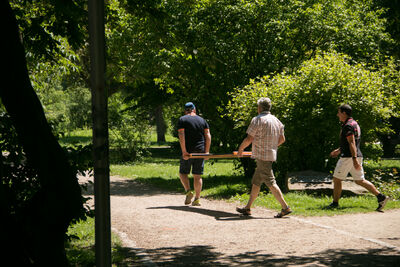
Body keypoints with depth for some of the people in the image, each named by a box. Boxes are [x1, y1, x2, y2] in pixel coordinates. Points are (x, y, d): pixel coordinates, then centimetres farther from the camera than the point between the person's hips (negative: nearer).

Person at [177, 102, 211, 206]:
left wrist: (184, 151, -14)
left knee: (183, 173, 11)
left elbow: (181, 136, -12)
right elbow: (208, 136, 4)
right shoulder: (202, 120, 11)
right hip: (200, 151, 3)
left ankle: (188, 191, -10)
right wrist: (206, 151, 4)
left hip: (188, 152, -3)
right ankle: (197, 199, 3)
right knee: (197, 176, 6)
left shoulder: (182, 120, 0)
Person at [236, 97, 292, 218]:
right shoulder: (276, 120, 12)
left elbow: (249, 139, -13)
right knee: (256, 182, 15)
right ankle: (248, 208, 20)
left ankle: (285, 207, -13)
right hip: (271, 154, 9)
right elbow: (282, 139, 15)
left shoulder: (257, 120, -11)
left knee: (270, 182, -9)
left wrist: (240, 148, 3)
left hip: (262, 156, -9)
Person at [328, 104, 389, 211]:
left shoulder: (348, 126, -14)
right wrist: (339, 150, 33)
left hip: (348, 157, -10)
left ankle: (335, 203, 9)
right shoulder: (354, 123, 17)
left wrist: (354, 159, -28)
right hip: (357, 156, 10)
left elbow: (352, 143, -23)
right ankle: (381, 197, 2)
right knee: (360, 180, 10)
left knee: (337, 179, 3)